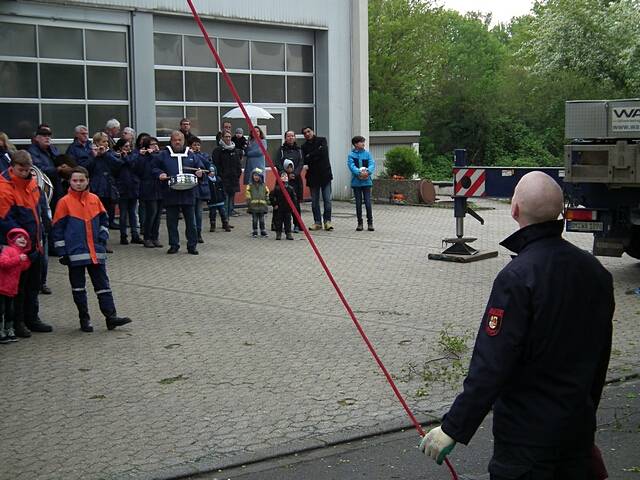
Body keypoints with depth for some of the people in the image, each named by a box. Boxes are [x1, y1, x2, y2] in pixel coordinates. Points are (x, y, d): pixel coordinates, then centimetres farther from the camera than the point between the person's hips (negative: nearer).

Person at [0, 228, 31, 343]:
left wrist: (27, 260, 2)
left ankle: (9, 332, 26)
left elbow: (22, 268, 17)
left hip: (11, 289, 9)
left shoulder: (22, 253, 14)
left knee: (9, 310, 16)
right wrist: (18, 259, -34)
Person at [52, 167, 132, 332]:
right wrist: (62, 252, -5)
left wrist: (103, 237, 5)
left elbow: (104, 219, 19)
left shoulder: (94, 199, 5)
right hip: (75, 253, -3)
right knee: (78, 287, 5)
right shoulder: (65, 202, -5)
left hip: (96, 252, 3)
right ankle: (84, 319, 13)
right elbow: (57, 229, -3)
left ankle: (111, 316, 5)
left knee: (103, 284, 4)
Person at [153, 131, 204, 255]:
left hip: (188, 193, 1)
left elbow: (199, 167, 16)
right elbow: (155, 168, 9)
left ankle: (192, 245, 12)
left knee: (190, 221, 3)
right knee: (172, 221, 6)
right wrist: (160, 174, -10)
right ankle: (174, 245, 17)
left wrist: (200, 172, -5)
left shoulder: (190, 155, 11)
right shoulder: (164, 155, 6)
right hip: (170, 194, -1)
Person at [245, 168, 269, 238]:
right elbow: (248, 196, -1)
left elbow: (267, 195, 14)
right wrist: (248, 204, -7)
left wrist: (267, 202, 8)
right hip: (253, 206, -2)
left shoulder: (264, 186, 10)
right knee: (254, 219, 1)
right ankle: (254, 232, 8)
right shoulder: (250, 186, 2)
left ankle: (263, 232, 15)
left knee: (262, 220, 8)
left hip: (262, 206, 2)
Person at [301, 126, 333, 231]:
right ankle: (317, 222, 11)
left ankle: (327, 221, 1)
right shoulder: (304, 146, 10)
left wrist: (310, 156, -7)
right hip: (313, 176, 3)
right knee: (314, 201, 5)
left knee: (327, 199, -5)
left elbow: (323, 151, -14)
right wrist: (317, 153, -11)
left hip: (325, 174, -3)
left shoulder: (322, 140, 4)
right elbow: (305, 161, -3)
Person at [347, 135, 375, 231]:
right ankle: (360, 223, 15)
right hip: (356, 182, 0)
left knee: (368, 203, -1)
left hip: (366, 181, 1)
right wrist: (359, 172, -29)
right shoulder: (351, 155, 0)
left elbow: (372, 164, -6)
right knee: (358, 204, 6)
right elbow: (351, 166, -13)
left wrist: (368, 171, -26)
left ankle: (370, 223, 7)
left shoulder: (367, 154, 4)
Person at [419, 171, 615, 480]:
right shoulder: (594, 270, 0)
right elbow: (601, 353, 11)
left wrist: (453, 429, -18)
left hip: (527, 434, -7)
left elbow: (491, 366, -25)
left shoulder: (516, 277, -22)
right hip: (579, 429, 7)